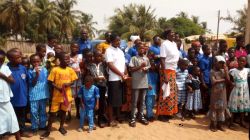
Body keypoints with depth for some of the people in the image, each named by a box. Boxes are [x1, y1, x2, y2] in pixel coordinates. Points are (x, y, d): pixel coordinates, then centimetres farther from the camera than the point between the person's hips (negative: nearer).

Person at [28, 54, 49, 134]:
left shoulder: (44, 70, -1)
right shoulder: (30, 71, -8)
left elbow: (48, 81, 7)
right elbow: (32, 84, -13)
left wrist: (49, 93, 8)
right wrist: (37, 74, -24)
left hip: (44, 94, 3)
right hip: (34, 95, -3)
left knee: (43, 111, 15)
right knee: (34, 112, 2)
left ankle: (42, 125, 30)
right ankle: (34, 127, 18)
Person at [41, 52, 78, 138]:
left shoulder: (70, 70, 1)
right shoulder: (55, 70, -9)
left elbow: (73, 81, 5)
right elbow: (51, 82, -7)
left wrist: (68, 84, -15)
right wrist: (58, 88, -21)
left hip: (67, 95, 3)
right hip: (57, 95, -3)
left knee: (64, 111, 16)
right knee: (53, 112, 4)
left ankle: (61, 127, 34)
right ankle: (48, 130, 17)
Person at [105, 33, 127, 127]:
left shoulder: (120, 51, 16)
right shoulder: (109, 51, -8)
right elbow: (110, 66, -15)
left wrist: (125, 74, 0)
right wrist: (121, 74, -13)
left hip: (122, 79, 7)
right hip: (114, 79, -7)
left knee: (119, 99, 15)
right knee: (112, 101, 0)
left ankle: (118, 116, 28)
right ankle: (111, 120, 10)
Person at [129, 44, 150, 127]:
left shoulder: (146, 59, 11)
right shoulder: (134, 58, -3)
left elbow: (148, 69, 16)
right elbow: (131, 69, -9)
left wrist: (146, 69, -7)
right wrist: (140, 66, -17)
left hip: (144, 82, 5)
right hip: (136, 83, -5)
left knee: (142, 100, 12)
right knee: (134, 101, 0)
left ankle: (141, 116, 22)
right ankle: (133, 118, 6)